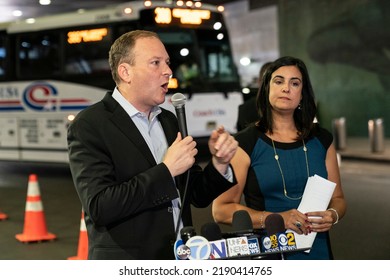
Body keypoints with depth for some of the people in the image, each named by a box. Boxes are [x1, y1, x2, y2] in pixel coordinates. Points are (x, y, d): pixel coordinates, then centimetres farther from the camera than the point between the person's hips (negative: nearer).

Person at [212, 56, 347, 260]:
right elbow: (221, 209, -11)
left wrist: (333, 215, -9)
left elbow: (337, 198, 13)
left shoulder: (321, 139, 5)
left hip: (317, 251, 4)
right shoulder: (246, 143, -6)